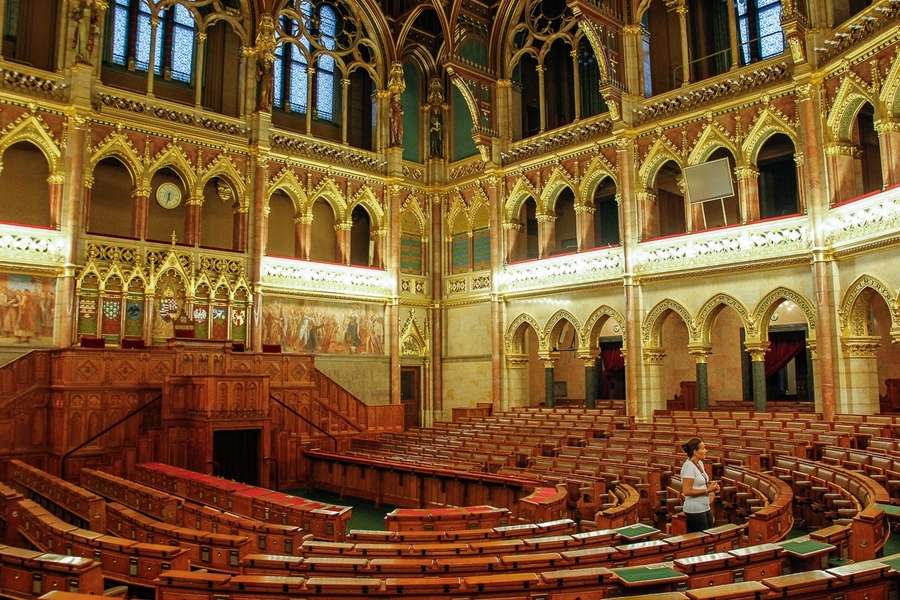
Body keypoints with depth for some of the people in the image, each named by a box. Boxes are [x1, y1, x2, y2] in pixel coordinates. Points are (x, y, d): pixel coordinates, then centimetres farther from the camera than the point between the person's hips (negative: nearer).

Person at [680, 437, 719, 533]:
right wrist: (707, 490, -19)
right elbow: (687, 491, -21)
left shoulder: (700, 463, 9)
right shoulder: (688, 466, -18)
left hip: (705, 508, 9)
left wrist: (710, 485, 3)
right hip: (695, 510, -9)